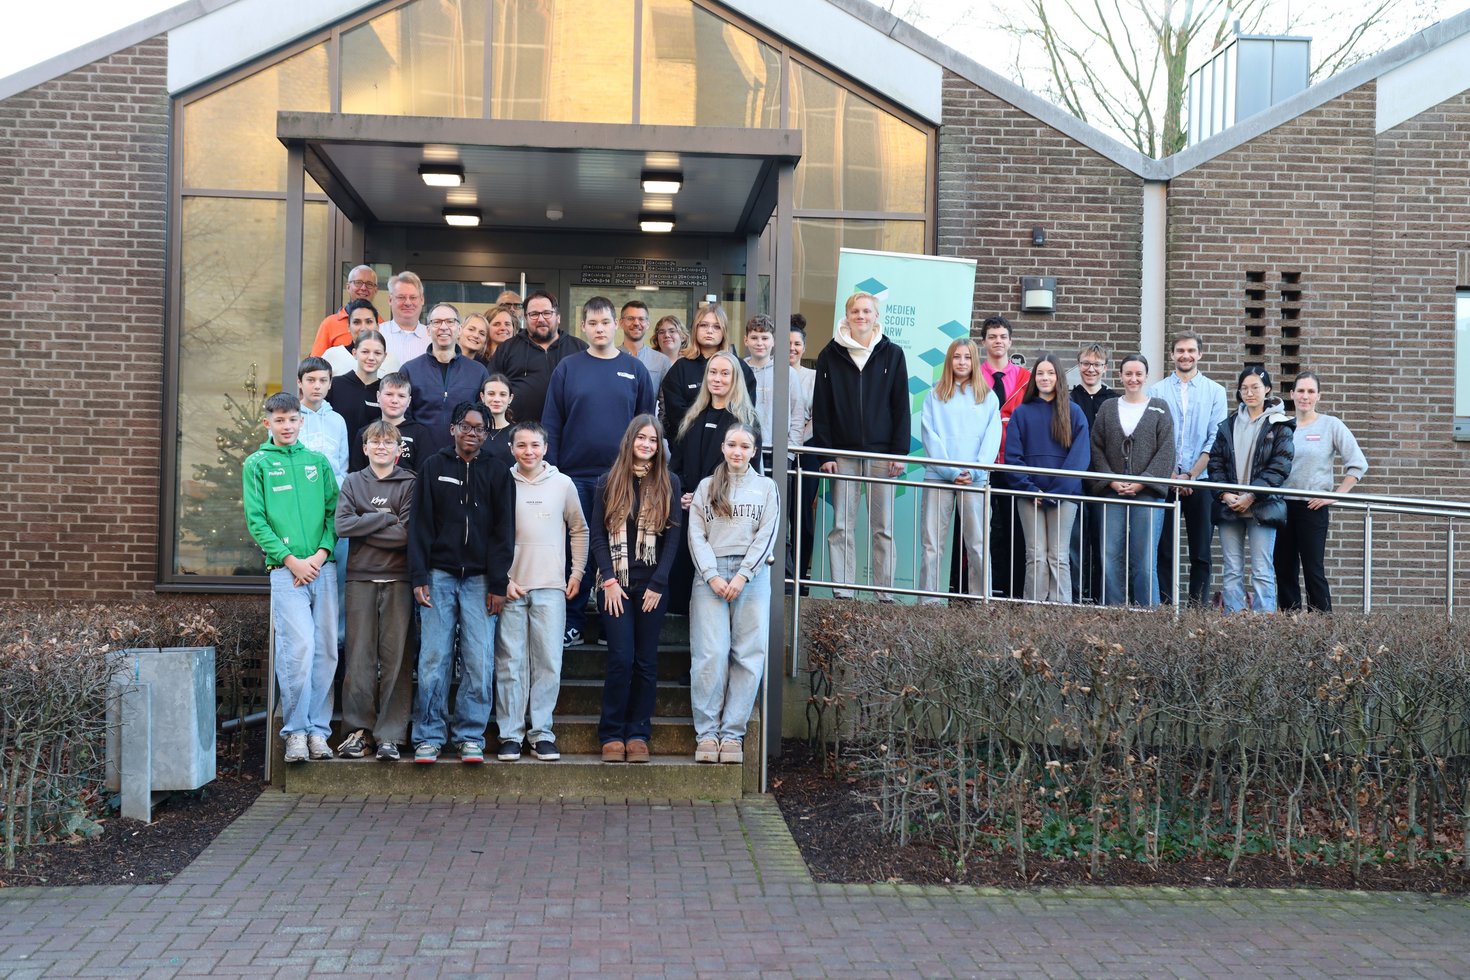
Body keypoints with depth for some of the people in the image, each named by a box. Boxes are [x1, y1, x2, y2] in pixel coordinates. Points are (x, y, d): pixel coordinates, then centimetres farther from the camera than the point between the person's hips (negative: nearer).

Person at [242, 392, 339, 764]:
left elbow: (334, 512, 11)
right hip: (285, 570, -3)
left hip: (324, 567, 3)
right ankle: (296, 730, -4)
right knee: (299, 647, -14)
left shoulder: (318, 461, 15)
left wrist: (321, 553, -5)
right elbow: (256, 521, 1)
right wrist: (290, 559, -9)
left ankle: (318, 729, 9)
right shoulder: (257, 464, 7)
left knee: (326, 650, 1)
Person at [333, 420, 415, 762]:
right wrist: (384, 518, -6)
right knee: (359, 656, 1)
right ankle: (359, 730, 8)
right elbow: (342, 525, -2)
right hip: (360, 579, 2)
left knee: (395, 656, -3)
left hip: (397, 579, -2)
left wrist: (363, 526, -5)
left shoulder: (409, 483, 5)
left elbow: (406, 534, -7)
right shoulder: (353, 482, 13)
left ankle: (390, 735, 0)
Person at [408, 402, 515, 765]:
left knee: (479, 661, -3)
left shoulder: (497, 473, 8)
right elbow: (420, 524, 4)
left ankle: (471, 736, 5)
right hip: (439, 576, 0)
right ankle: (429, 738, 5)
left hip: (479, 579, 0)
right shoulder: (433, 467, 8)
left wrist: (498, 583, -3)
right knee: (434, 659, -2)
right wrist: (419, 577, -4)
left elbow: (504, 531, 4)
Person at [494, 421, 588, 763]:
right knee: (510, 663, 0)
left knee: (549, 662, 0)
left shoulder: (563, 484, 7)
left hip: (551, 587, 1)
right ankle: (510, 735, 6)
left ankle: (542, 734, 7)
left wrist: (577, 572, 9)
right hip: (510, 587, -1)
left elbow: (579, 530, 16)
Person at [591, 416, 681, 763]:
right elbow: (598, 535, 4)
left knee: (646, 661, 3)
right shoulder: (608, 483, 7)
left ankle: (638, 733, 9)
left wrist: (657, 584, -6)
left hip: (652, 586, 1)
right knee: (621, 659, -7)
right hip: (616, 585, -1)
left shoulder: (669, 483, 6)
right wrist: (609, 580, -6)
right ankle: (612, 734, 2)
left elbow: (672, 537, 1)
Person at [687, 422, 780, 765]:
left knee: (748, 656, -6)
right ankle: (706, 733, -5)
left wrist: (743, 575, -8)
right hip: (710, 575, 0)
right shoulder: (706, 487, 15)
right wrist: (712, 576, -8)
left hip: (752, 575, 0)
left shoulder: (766, 487, 14)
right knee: (710, 654, -10)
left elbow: (766, 536, 4)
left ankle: (732, 733, -2)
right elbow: (696, 535, 7)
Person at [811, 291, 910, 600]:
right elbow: (821, 408, 4)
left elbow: (901, 406, 3)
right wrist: (824, 453, -4)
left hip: (881, 453, 0)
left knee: (883, 527, 2)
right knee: (842, 526, -1)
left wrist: (899, 452, -4)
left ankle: (885, 594, 6)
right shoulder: (830, 355, 5)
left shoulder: (892, 354, 5)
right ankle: (842, 594, 3)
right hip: (843, 453, 0)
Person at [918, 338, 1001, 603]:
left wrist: (974, 471, -11)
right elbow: (929, 435, 1)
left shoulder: (988, 397, 12)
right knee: (932, 544, -2)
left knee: (978, 545, -2)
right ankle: (927, 601, 1)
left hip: (976, 479, 0)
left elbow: (992, 438, 4)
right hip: (939, 476, 0)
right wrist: (951, 471, -11)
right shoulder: (935, 396, 10)